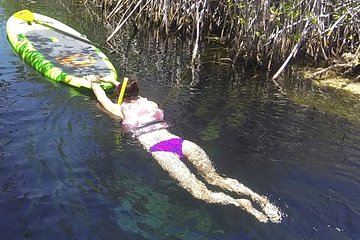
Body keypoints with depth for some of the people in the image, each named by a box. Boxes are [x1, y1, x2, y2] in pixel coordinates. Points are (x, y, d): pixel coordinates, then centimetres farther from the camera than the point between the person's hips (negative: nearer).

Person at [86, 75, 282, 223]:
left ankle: (239, 203, -35)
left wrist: (94, 82, 54)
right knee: (215, 178, -4)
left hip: (159, 149, -5)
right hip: (179, 141, 5)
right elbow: (131, 92, 51)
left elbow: (103, 98, 36)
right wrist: (114, 81, 64)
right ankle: (257, 197, -22)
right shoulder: (149, 102, 28)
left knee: (200, 192, -16)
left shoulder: (123, 110, 16)